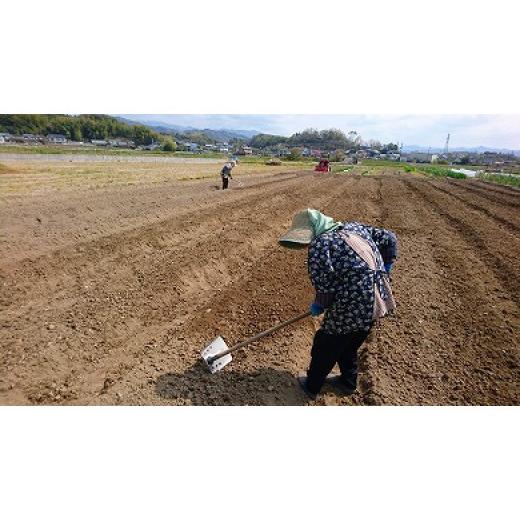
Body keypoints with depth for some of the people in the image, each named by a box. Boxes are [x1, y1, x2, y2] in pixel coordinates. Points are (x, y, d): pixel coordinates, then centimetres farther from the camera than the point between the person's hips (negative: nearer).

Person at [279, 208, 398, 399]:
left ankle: (311, 387, 38)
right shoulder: (355, 227, 7)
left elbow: (325, 287, -18)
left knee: (324, 349, 16)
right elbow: (389, 239, 14)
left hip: (352, 309, -8)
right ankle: (348, 382, 50)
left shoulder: (319, 245, -16)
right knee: (349, 346, 29)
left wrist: (319, 306, 2)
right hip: (378, 303, 8)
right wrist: (383, 267, 24)